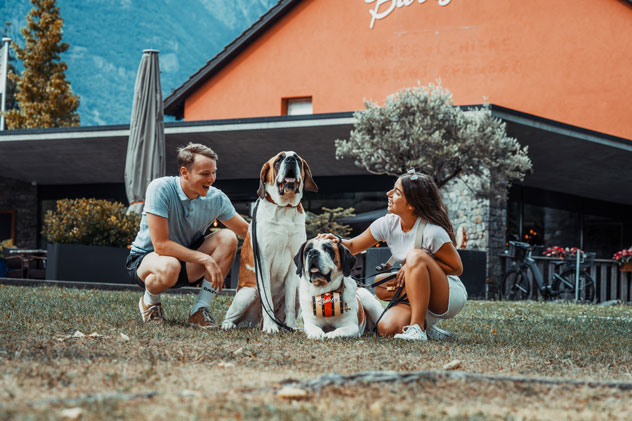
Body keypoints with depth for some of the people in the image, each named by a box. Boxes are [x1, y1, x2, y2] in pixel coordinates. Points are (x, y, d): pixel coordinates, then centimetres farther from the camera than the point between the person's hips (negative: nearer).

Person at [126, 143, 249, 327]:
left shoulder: (216, 198, -10)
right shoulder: (160, 189, -25)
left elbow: (246, 231, 6)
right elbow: (161, 245, -28)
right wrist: (205, 259, -30)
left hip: (187, 262, 5)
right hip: (145, 258, -5)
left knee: (227, 238, -18)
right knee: (169, 267, -41)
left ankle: (200, 310, -13)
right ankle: (149, 301, -3)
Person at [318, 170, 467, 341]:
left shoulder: (432, 232, -22)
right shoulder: (388, 224, -4)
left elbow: (457, 268, -13)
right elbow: (353, 247, 5)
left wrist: (417, 262, -23)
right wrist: (337, 241, -18)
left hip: (451, 296, -5)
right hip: (416, 298, 5)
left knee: (416, 255, -31)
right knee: (386, 329, -23)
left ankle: (417, 328, -29)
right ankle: (425, 324, 8)